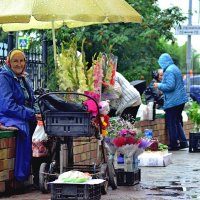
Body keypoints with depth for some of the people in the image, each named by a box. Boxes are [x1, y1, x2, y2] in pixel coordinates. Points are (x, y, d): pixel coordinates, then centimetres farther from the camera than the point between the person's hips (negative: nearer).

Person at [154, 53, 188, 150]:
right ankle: (182, 142, 16)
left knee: (171, 124, 0)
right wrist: (161, 85, 20)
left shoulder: (169, 71, -17)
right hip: (180, 100, 9)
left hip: (172, 101, -9)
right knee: (177, 122, 18)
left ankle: (174, 145, 4)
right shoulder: (175, 68, 14)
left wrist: (159, 85, -9)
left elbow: (170, 86, -24)